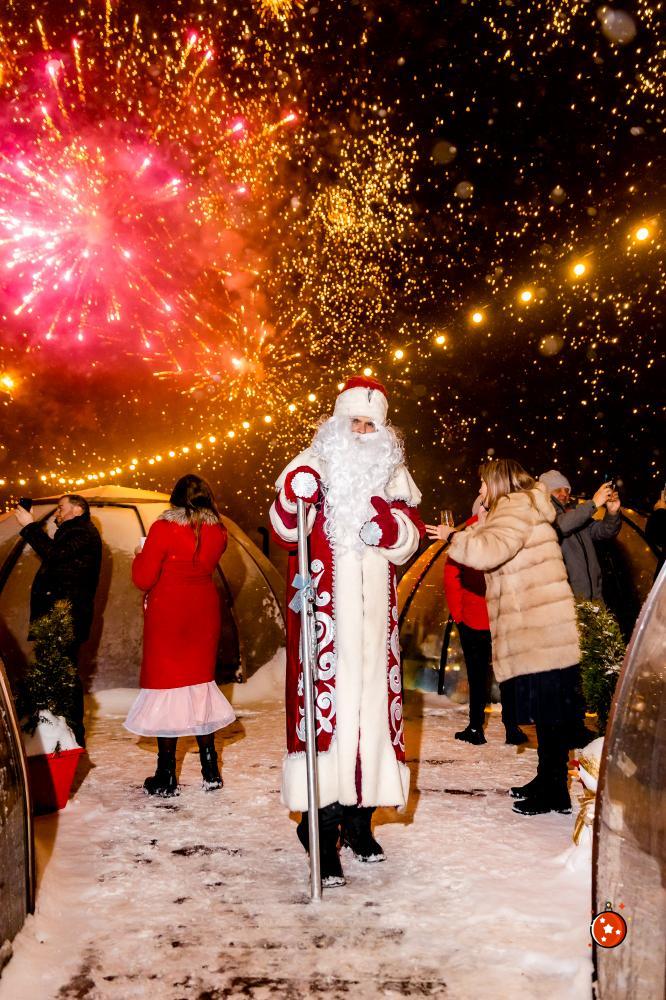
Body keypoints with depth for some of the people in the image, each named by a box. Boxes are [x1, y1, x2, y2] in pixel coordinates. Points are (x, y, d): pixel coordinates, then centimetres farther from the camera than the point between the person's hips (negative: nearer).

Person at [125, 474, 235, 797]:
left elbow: (143, 578, -11)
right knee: (200, 681, 15)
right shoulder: (217, 532, 0)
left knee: (166, 685, 3)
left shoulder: (163, 529, -15)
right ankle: (210, 770, 20)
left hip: (167, 615, -5)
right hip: (204, 611, 5)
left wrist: (140, 555, 7)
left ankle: (166, 778, 9)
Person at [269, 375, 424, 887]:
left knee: (372, 700, 5)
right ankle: (323, 827, -3)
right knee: (325, 699, -10)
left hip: (373, 613, 4)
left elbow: (413, 534, 11)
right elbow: (284, 529, -5)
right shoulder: (315, 464, 4)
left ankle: (359, 815, 18)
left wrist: (391, 523, -11)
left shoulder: (392, 473, 14)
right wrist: (293, 495, -25)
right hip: (325, 611, -3)